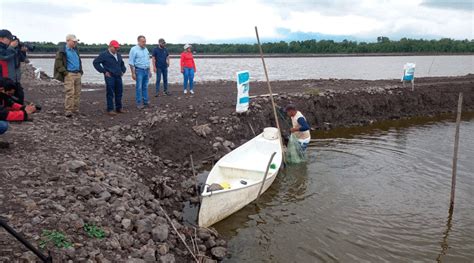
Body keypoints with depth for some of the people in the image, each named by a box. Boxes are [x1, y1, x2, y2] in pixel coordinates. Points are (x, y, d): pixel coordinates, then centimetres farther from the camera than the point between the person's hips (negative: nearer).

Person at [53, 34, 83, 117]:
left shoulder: (75, 50, 18)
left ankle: (75, 109, 16)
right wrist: (65, 72, -14)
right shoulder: (62, 51, -4)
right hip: (69, 74, -7)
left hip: (77, 74, 7)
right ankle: (68, 111, -8)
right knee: (70, 93, -12)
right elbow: (58, 63, -9)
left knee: (77, 93, 7)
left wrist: (80, 71, 19)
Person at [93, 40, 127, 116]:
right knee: (110, 94, -3)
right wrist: (104, 71, -11)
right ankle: (110, 110, 3)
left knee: (119, 93, 10)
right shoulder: (104, 55, -6)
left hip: (118, 76, 7)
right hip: (110, 77, -7)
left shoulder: (118, 55, 16)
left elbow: (122, 64, 32)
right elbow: (95, 62, -8)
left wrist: (123, 71, 14)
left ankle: (119, 108, 22)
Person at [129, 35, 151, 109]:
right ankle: (139, 103, 3)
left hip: (146, 70, 6)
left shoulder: (146, 49, 12)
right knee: (139, 87, -3)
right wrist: (133, 73, -15)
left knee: (145, 87, 11)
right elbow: (131, 62, -10)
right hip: (139, 70, -6)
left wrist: (149, 70, 18)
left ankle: (145, 102, 18)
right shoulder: (134, 49, -8)